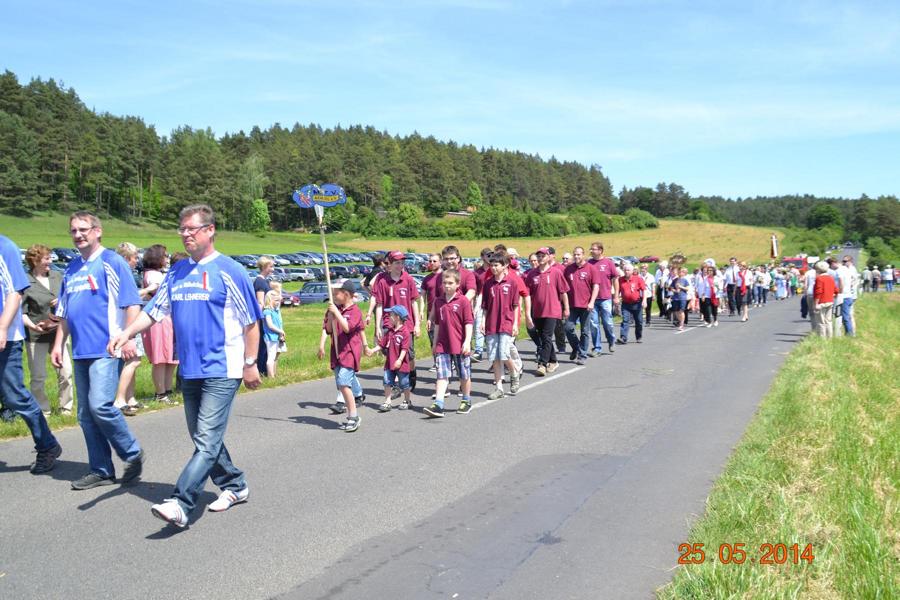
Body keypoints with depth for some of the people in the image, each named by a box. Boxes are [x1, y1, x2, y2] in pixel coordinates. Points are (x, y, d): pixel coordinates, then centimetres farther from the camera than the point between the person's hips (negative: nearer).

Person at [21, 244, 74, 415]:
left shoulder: (57, 276, 7)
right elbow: (21, 312, -10)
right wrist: (32, 326, -24)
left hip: (58, 332, 4)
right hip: (36, 336, -4)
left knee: (66, 372, 3)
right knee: (38, 377, 4)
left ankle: (65, 408, 17)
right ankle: (42, 411, 18)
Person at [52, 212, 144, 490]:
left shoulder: (111, 261, -4)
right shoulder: (72, 268, 17)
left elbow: (132, 303, -10)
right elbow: (64, 312, 23)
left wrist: (127, 338, -18)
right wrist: (58, 344, 17)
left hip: (107, 348, -7)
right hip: (81, 351, 8)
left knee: (100, 405, -16)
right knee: (86, 414, 8)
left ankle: (133, 453, 4)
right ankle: (101, 470, 18)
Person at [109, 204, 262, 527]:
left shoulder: (229, 271, -7)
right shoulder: (176, 272, 11)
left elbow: (251, 322, -5)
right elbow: (154, 309, 11)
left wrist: (250, 363, -6)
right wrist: (127, 332, -7)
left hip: (222, 371, -7)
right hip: (189, 370, 8)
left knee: (207, 441, -11)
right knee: (203, 439, 15)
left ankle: (180, 503, -13)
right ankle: (235, 486, 30)